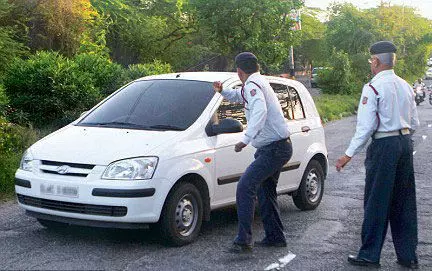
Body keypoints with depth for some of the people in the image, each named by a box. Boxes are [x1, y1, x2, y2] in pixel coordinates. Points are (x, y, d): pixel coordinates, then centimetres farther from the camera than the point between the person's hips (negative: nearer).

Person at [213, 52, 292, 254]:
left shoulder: (252, 85, -15)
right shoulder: (260, 82, 16)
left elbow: (260, 111, -33)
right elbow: (241, 96, 36)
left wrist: (246, 139, -42)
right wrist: (222, 92, 19)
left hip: (273, 149, -11)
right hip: (278, 147, 11)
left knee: (245, 187, -18)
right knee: (265, 192, 20)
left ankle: (243, 241, -22)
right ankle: (275, 237, 29)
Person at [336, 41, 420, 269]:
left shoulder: (373, 88, -12)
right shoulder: (405, 86, 10)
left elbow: (366, 126, -16)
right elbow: (414, 123, 14)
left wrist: (349, 155, -12)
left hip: (383, 146, -7)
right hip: (405, 143, 7)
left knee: (377, 202, 1)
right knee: (403, 202, 12)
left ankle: (369, 255, 8)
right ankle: (408, 256, 18)